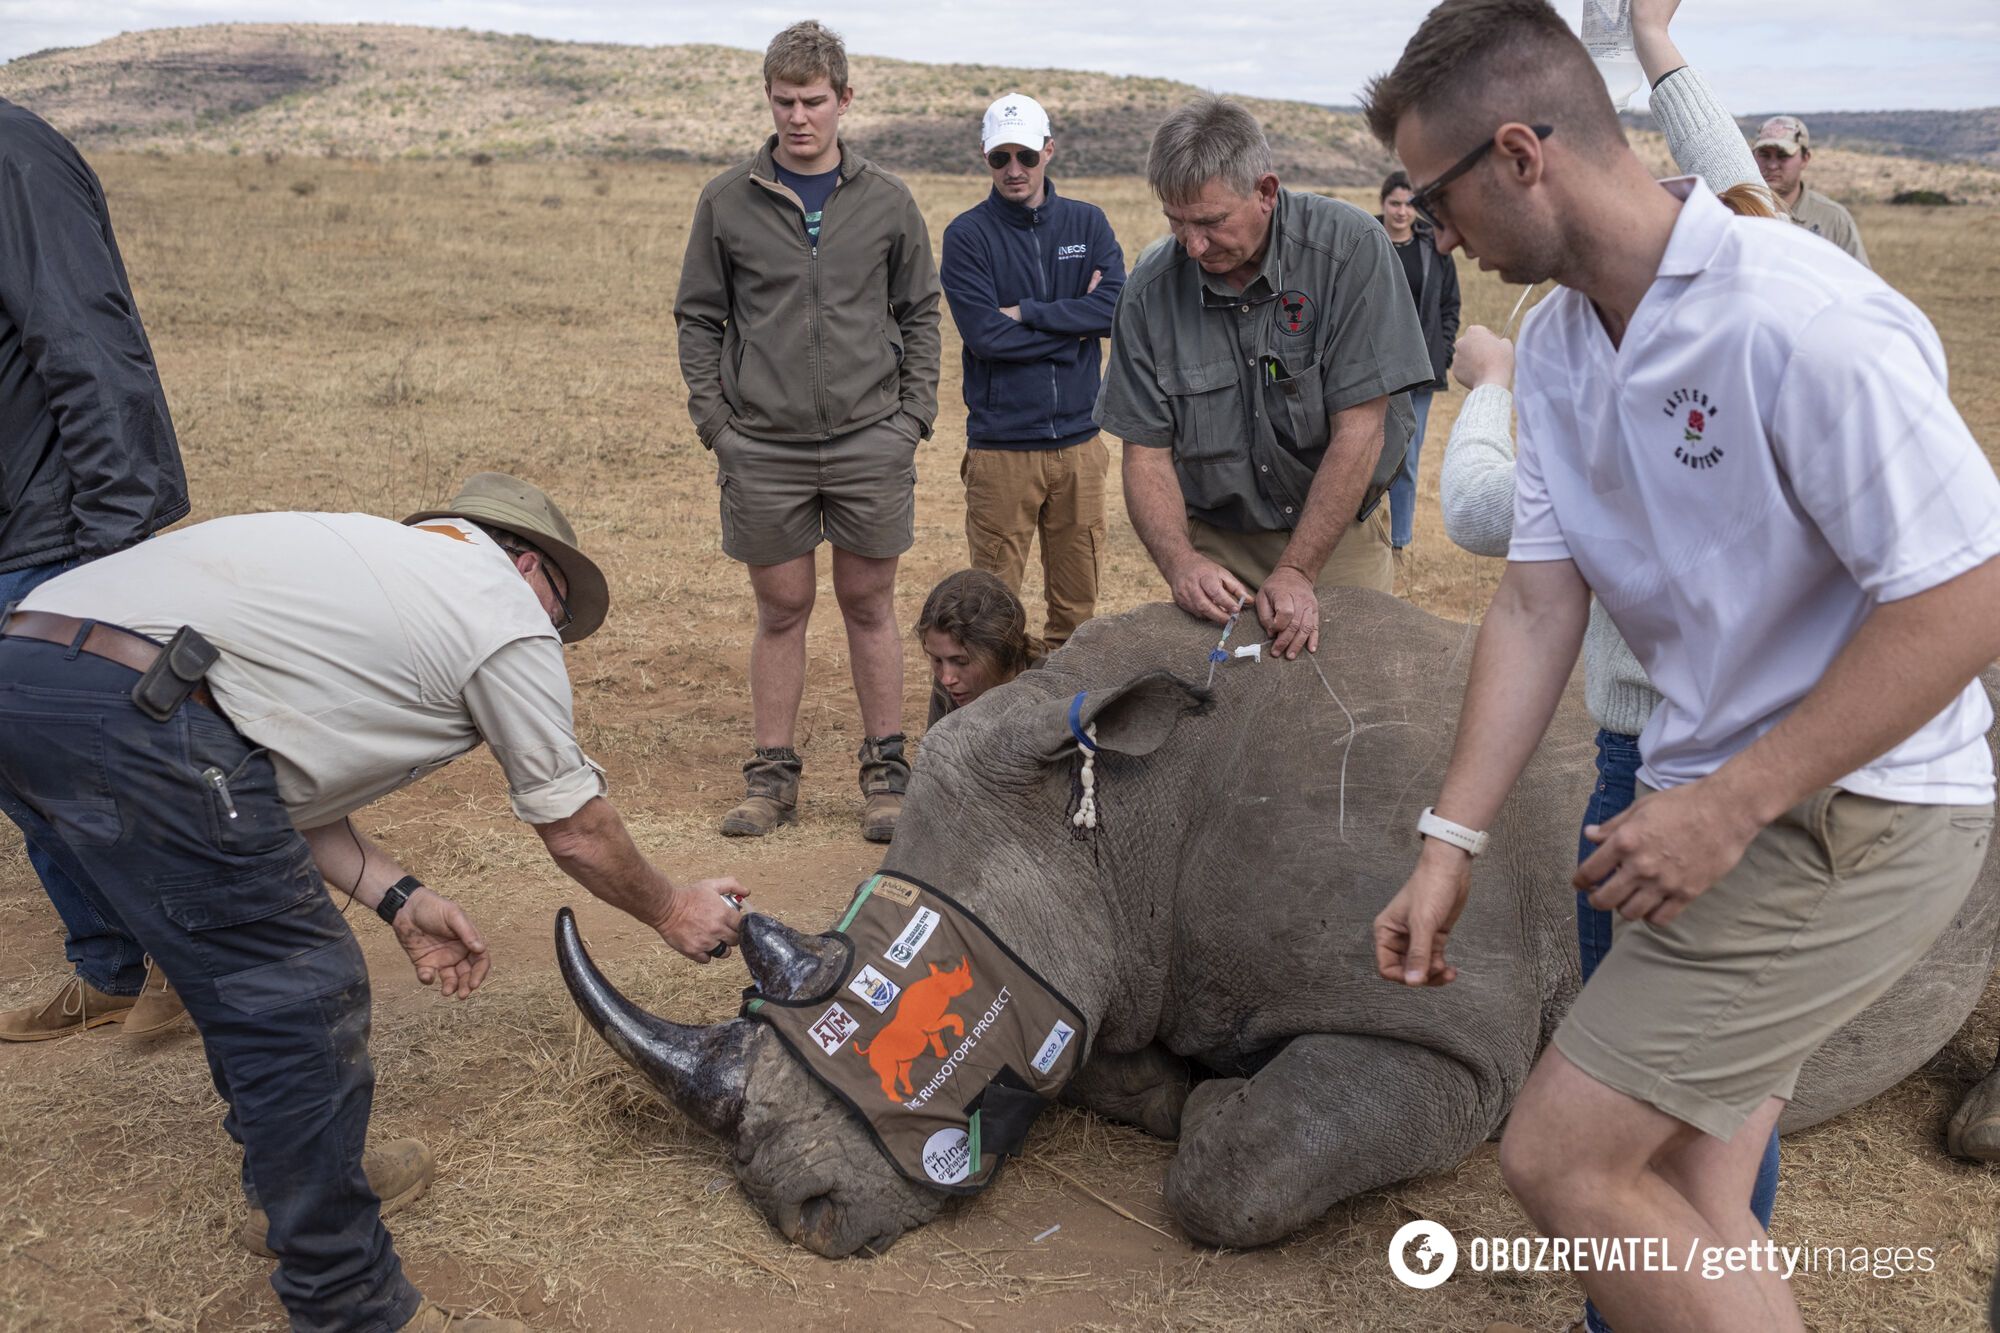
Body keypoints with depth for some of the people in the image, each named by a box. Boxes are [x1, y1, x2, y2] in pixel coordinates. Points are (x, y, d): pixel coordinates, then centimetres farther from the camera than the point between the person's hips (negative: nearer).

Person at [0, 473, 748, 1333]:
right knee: (302, 1003, -1)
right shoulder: (508, 613, 7)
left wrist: (396, 897, 19)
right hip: (133, 714, -10)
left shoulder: (376, 561, 30)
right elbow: (575, 833, 14)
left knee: (246, 965, 25)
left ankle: (291, 1183, 42)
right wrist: (671, 912, 30)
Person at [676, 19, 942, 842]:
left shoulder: (887, 203, 6)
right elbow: (699, 319, 7)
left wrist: (913, 416, 1)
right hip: (764, 447, 0)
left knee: (869, 605, 7)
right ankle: (772, 776, 18)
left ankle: (885, 772, 18)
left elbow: (918, 315, 11)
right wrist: (715, 422, -2)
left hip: (870, 443, 0)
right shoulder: (727, 202, 4)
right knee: (781, 608, 7)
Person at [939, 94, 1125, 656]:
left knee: (1076, 601, 9)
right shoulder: (967, 235, 0)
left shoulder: (1088, 223, 9)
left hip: (1078, 439, 3)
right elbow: (985, 335, -13)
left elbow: (1116, 308, -6)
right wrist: (1075, 320, -7)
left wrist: (1026, 312, -11)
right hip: (1002, 446, -3)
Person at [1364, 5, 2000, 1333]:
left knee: (1561, 1157, -9)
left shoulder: (1800, 322, -23)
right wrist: (1450, 844, 0)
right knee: (1684, 1210, 16)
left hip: (1854, 818, -8)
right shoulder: (1557, 342, 5)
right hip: (1722, 815, 8)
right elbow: (1537, 606, 4)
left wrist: (1730, 804, -21)